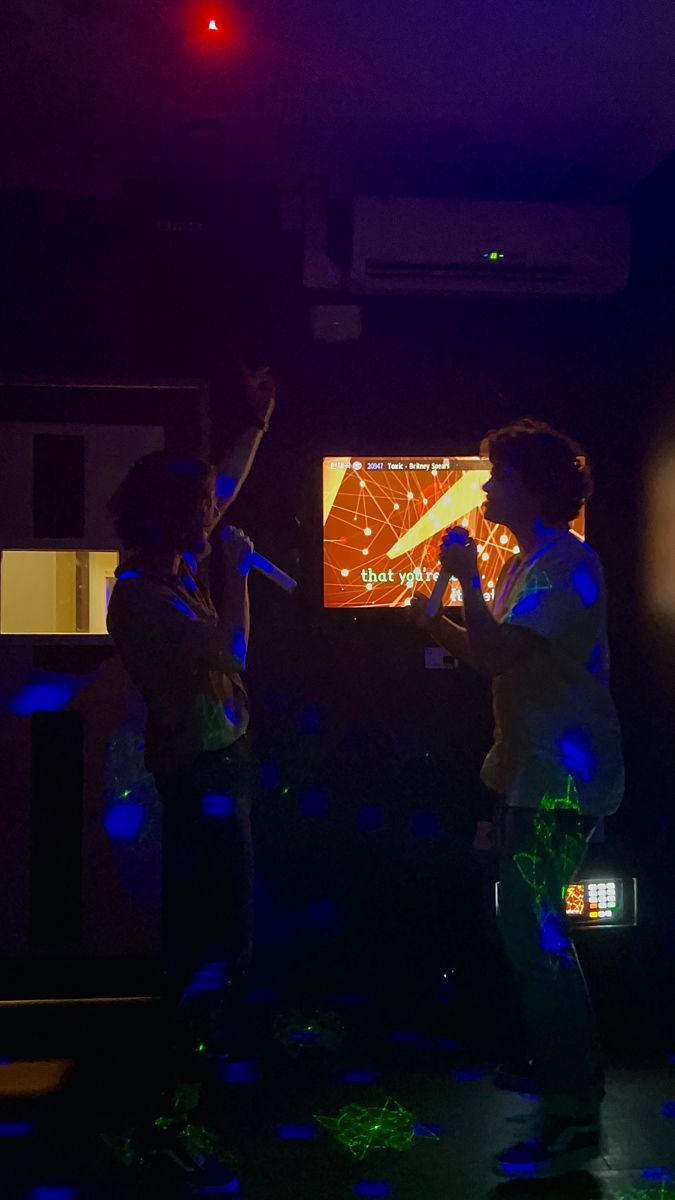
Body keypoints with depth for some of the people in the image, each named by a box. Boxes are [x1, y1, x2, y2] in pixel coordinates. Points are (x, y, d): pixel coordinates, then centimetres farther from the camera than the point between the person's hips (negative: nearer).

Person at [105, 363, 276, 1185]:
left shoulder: (178, 569, 7)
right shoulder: (139, 593, -20)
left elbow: (222, 488, 22)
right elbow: (229, 647, -26)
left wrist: (257, 423, 22)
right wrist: (234, 570, -13)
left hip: (215, 764, 10)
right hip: (200, 770, -10)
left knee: (198, 929, 21)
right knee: (223, 936, -11)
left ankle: (189, 1063, 38)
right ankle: (170, 1115, -5)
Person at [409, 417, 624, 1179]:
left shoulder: (567, 564, -16)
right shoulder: (526, 564, 16)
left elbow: (497, 654, -25)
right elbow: (494, 656, 16)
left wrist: (466, 578, -16)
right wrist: (432, 620, 6)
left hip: (562, 780, -10)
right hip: (533, 773, 11)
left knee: (533, 936, -9)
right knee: (529, 930, 19)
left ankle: (572, 1118, 0)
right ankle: (565, 1068, 35)